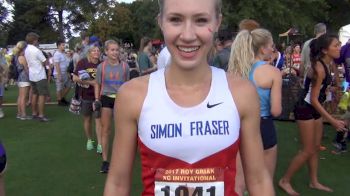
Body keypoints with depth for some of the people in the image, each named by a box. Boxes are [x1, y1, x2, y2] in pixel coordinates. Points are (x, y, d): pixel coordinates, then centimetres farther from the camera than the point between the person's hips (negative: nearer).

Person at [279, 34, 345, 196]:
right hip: (305, 109, -9)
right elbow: (313, 100, -23)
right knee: (308, 150, -3)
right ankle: (284, 181, 11)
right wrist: (332, 120, -21)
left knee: (316, 148, 16)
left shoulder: (328, 64, 2)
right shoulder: (319, 69, -25)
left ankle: (314, 182, 31)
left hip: (315, 109, 9)